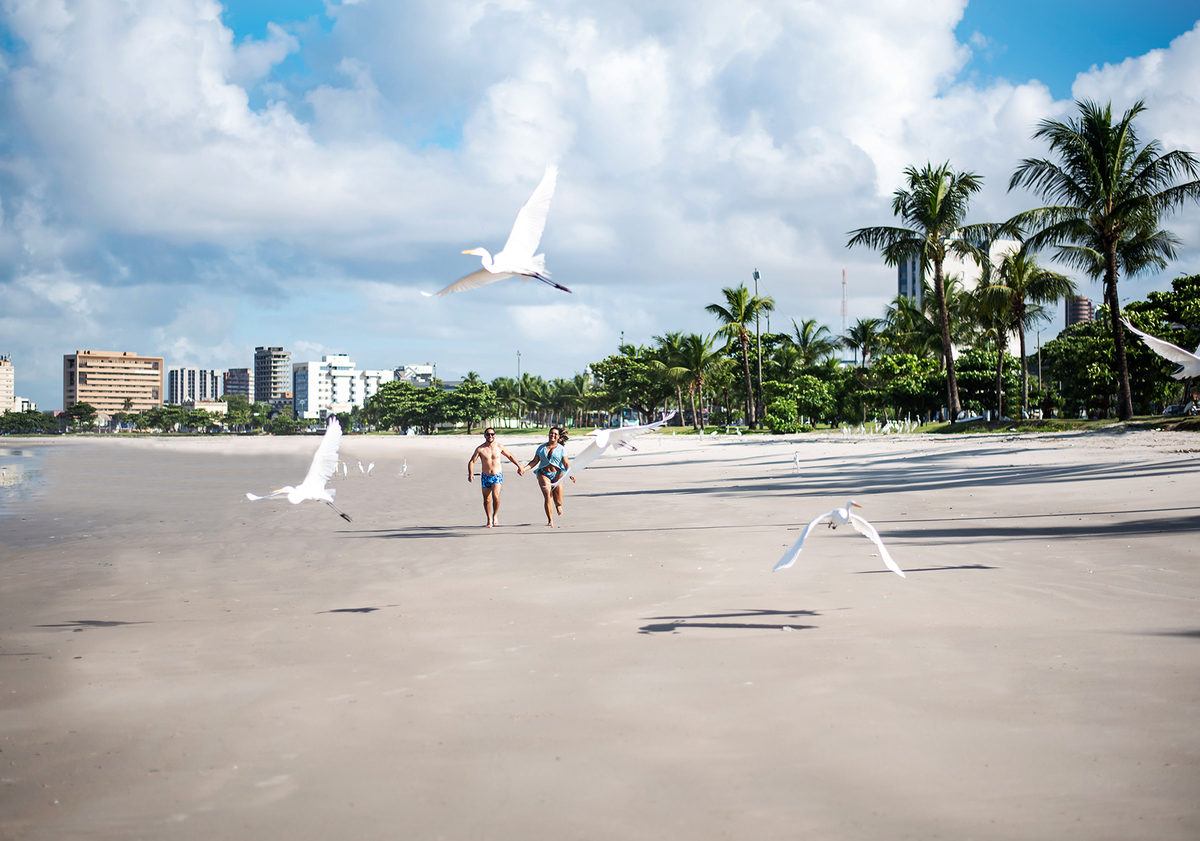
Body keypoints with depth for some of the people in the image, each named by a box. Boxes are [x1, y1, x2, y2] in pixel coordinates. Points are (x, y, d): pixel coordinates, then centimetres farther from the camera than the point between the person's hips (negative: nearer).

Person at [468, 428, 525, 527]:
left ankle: (495, 516, 3)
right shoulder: (480, 449, -8)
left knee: (495, 496, -20)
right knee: (487, 499, 5)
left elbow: (510, 456, 13)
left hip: (497, 475, -1)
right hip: (485, 477, 1)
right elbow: (471, 462, -7)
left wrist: (519, 466, 14)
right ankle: (489, 521, 22)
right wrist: (471, 473, -23)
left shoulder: (499, 447, -3)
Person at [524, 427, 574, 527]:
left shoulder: (561, 449, 6)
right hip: (543, 474, 1)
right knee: (548, 497, -16)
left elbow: (566, 463, -1)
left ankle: (558, 504, 39)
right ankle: (550, 521, -11)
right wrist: (524, 469, -3)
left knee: (558, 502, -1)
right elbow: (534, 461, 11)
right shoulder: (541, 448, 13)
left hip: (557, 474, -1)